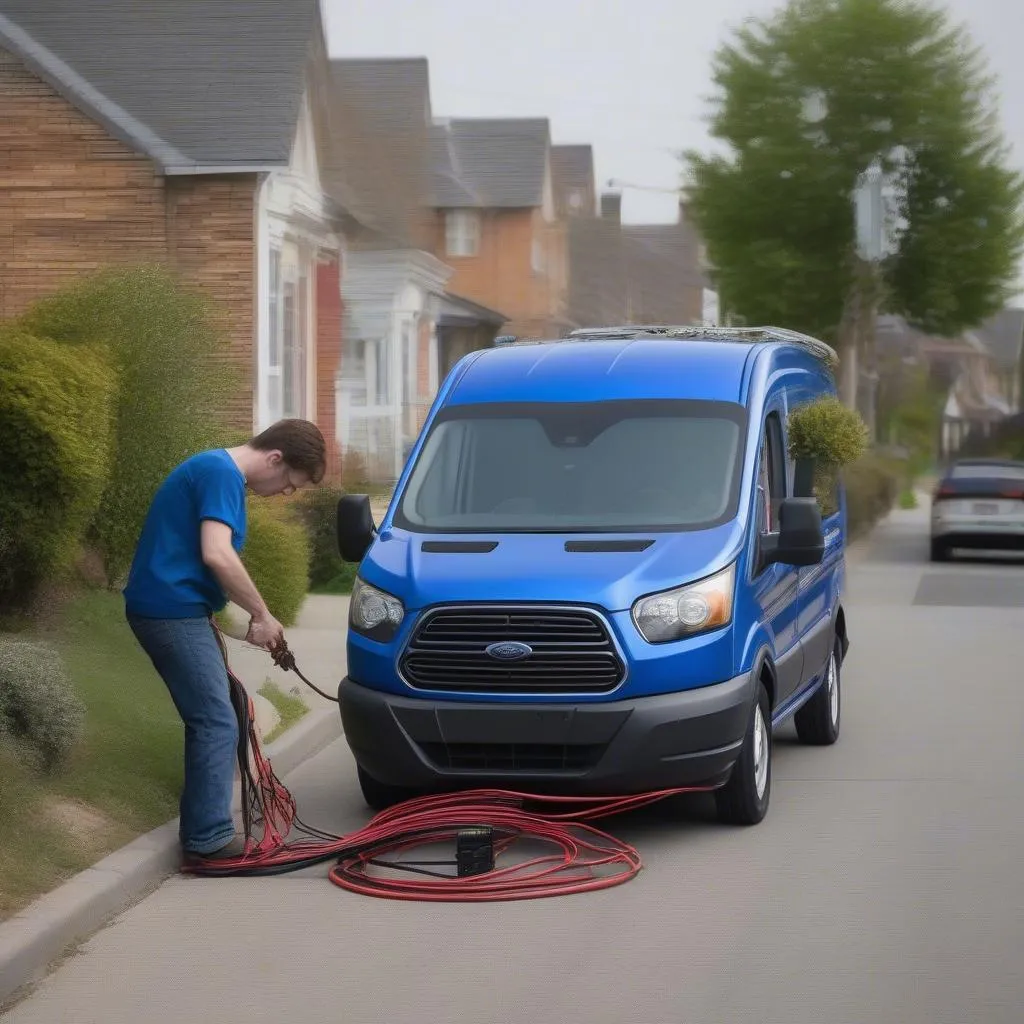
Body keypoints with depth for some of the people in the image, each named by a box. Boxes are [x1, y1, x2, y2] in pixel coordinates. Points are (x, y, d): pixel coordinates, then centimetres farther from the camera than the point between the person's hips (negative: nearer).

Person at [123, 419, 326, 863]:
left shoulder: (217, 471, 18)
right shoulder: (222, 474, -14)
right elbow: (217, 556, -25)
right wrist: (262, 615, -13)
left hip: (167, 609, 10)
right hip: (173, 609, -10)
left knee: (210, 721, 14)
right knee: (217, 723, -10)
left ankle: (201, 831, 19)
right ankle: (210, 840, -9)